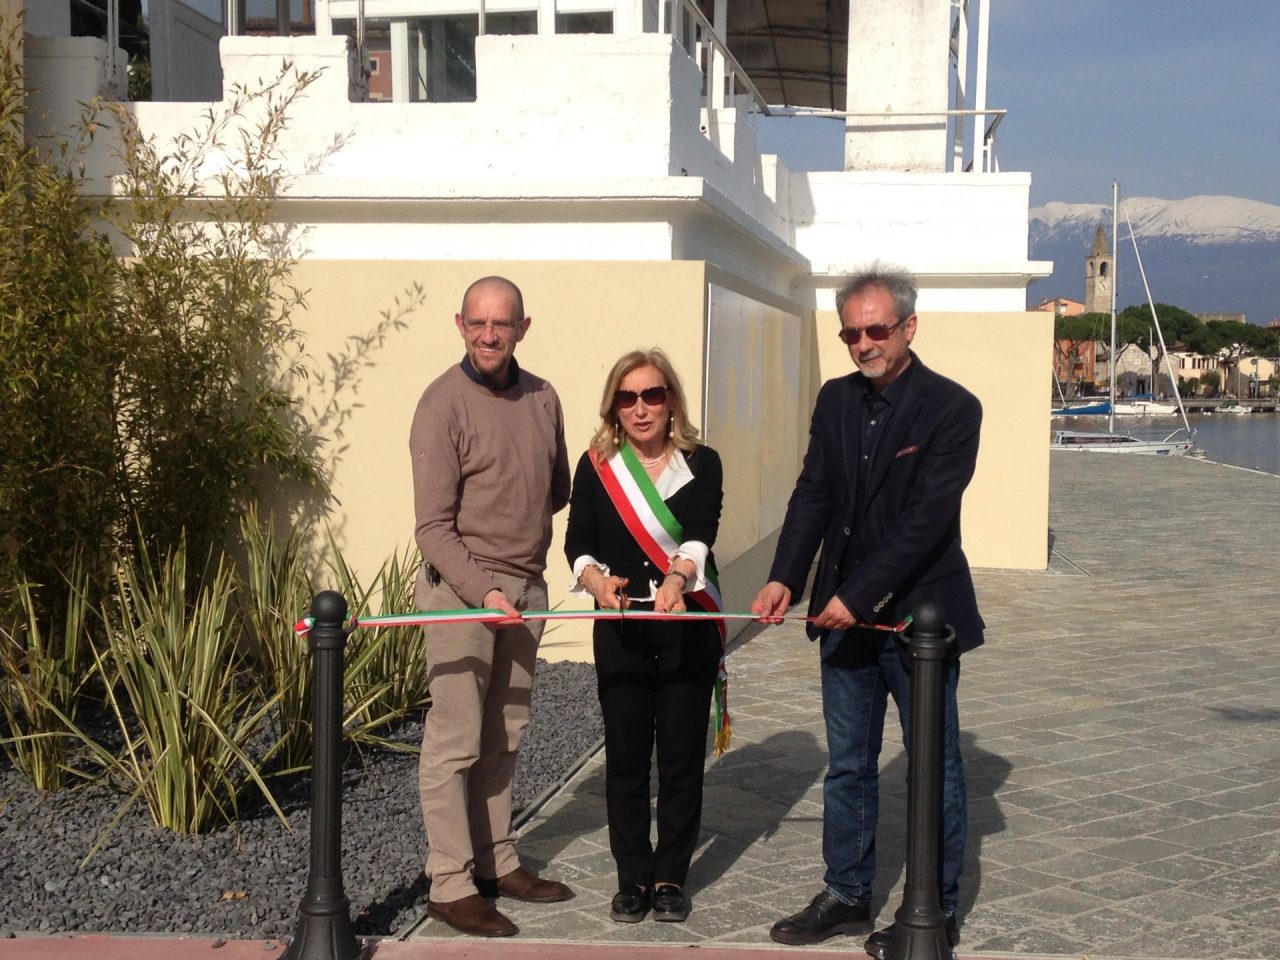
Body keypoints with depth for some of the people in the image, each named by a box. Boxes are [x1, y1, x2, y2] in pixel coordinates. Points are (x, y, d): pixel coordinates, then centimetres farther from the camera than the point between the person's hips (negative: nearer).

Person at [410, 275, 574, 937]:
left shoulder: (543, 398, 8)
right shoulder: (444, 404, -10)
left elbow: (558, 489, 18)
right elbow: (433, 526, -12)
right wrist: (484, 591, -21)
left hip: (527, 586, 6)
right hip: (461, 587, -6)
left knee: (504, 736, 13)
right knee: (455, 742, -3)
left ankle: (496, 863, 24)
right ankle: (450, 886, 5)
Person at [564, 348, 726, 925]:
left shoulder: (700, 464, -1)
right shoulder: (597, 466, 3)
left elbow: (699, 536, -16)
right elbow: (578, 541, -5)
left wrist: (676, 579, -37)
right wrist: (595, 579, -28)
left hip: (688, 628, -1)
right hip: (620, 631, 1)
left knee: (682, 757, 4)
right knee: (625, 757, 3)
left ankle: (671, 877, 18)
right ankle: (633, 878, 17)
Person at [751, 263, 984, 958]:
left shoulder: (951, 408, -12)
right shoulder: (835, 401, 7)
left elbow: (925, 519, -19)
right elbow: (813, 497, 4)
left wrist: (858, 596, -22)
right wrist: (785, 577, -10)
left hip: (918, 614, -6)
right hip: (844, 615, 6)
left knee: (935, 768, 7)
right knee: (847, 768, 14)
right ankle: (846, 896, 27)